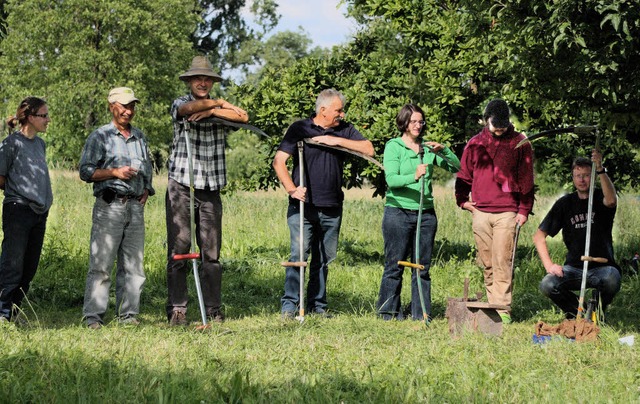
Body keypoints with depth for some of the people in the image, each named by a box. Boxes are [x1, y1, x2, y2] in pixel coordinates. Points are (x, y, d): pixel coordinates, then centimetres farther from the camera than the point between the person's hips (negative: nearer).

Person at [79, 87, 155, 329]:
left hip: (136, 207, 5)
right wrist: (115, 172, -13)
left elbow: (148, 168, 28)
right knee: (101, 264, -8)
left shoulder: (139, 137, 19)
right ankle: (93, 316, -7)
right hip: (109, 206, -5)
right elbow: (85, 171, -3)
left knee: (133, 264, 5)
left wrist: (147, 189, 11)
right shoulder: (100, 136, 2)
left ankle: (128, 314, 11)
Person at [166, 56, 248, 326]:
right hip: (181, 187, -3)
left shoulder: (219, 108, 14)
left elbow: (243, 117, -5)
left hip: (211, 189, 3)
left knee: (211, 252, 3)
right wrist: (220, 103, -8)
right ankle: (177, 310, -3)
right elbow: (189, 108, -18)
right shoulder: (179, 104, 6)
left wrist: (212, 111, -14)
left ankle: (214, 310, 6)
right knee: (179, 249, -5)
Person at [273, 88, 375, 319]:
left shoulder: (344, 130, 10)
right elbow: (279, 161, -6)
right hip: (303, 205, -4)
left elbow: (369, 150, -1)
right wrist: (291, 189, -18)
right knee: (299, 255, -11)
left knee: (323, 259, 9)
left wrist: (338, 141, -10)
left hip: (332, 208, 4)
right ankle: (289, 305, -10)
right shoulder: (299, 129, -1)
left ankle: (317, 305, 17)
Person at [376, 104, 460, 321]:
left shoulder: (428, 148, 10)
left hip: (425, 213, 4)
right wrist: (413, 177, -32)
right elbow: (391, 179, -14)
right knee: (395, 265, 0)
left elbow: (456, 167, 8)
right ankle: (389, 311, 8)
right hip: (398, 212, -4)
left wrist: (443, 151, -9)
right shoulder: (393, 147, -2)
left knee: (423, 266, 6)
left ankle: (421, 312, 11)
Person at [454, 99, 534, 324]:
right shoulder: (475, 144, 12)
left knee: (502, 263, -9)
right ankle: (491, 306, 11)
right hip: (480, 212, 3)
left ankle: (503, 309, -9)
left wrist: (524, 210, -3)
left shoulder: (519, 143, 4)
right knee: (487, 264, 6)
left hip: (507, 212, -3)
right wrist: (462, 199, 6)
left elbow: (526, 179, 4)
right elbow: (464, 174, 20)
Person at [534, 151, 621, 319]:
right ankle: (575, 311, 6)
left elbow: (611, 200, -30)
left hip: (601, 266, -2)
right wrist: (549, 265, -7)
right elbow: (539, 236, 7)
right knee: (547, 285, -26)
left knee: (612, 280, -36)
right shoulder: (565, 203, 6)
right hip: (573, 267, 2)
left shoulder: (599, 198, -1)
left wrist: (600, 170, -41)